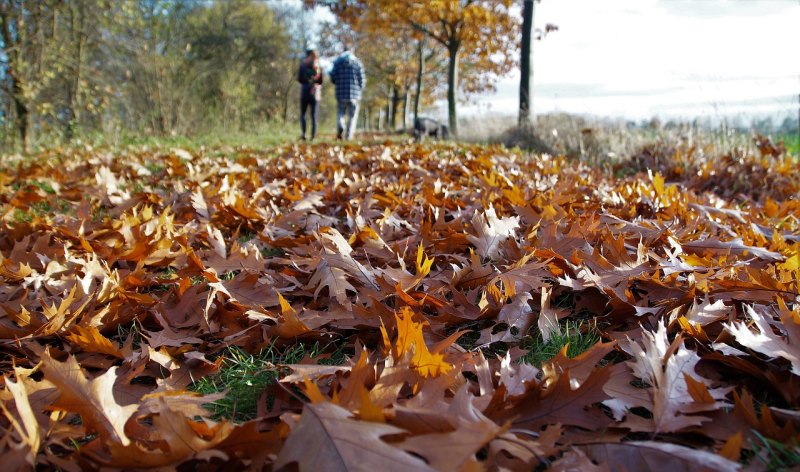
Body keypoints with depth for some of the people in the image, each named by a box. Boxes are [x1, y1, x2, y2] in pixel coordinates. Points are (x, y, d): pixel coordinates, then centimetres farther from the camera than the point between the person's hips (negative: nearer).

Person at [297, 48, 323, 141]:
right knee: (314, 116, 4)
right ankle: (313, 136, 0)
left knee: (302, 114, 7)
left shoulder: (303, 64, 0)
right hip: (316, 92, 1)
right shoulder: (319, 66, 3)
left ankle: (303, 133, -12)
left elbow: (299, 79, -2)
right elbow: (321, 81, 2)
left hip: (305, 91, -1)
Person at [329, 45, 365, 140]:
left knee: (340, 113, 11)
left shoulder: (338, 61, 4)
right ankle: (348, 137, -1)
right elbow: (362, 79, 0)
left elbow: (333, 76, 0)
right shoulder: (357, 62, 3)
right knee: (352, 116, 5)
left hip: (341, 93, 1)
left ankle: (340, 127, -19)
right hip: (355, 94, -1)